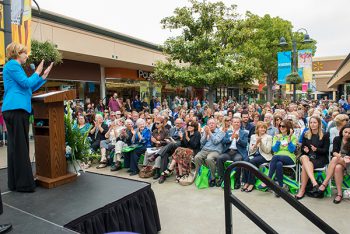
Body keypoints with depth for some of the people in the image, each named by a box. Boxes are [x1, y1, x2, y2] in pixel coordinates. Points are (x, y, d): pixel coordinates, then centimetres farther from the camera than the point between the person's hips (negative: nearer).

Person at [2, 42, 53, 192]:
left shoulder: (15, 66, 26)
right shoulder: (12, 65, -4)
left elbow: (29, 88, 25)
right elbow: (26, 83, -12)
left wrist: (44, 76, 22)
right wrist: (37, 72, 3)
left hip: (18, 110, 10)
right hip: (15, 110, -10)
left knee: (17, 147, 11)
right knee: (19, 147, -9)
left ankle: (15, 182, 18)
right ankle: (22, 184, -4)